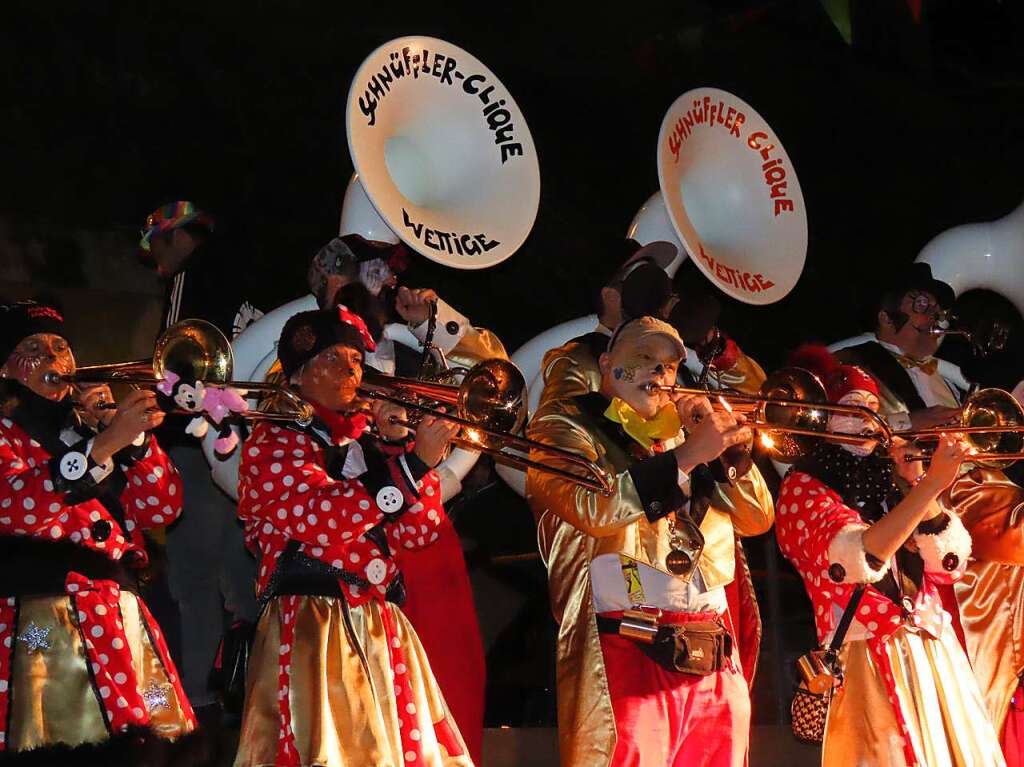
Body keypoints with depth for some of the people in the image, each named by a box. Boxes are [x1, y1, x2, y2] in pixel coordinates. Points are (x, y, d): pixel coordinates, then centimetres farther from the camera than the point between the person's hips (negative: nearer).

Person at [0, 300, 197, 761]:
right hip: (42, 625, -5)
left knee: (145, 751, -7)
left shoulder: (93, 428, 25)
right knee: (60, 752, -17)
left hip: (121, 619, 6)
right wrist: (103, 445, -19)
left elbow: (160, 509, 15)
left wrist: (136, 435, 1)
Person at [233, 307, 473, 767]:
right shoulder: (274, 442, 2)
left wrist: (397, 446, 2)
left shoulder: (364, 440, 21)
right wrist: (413, 463, -19)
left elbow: (419, 529, 11)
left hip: (381, 631, 6)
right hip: (311, 630, -6)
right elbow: (321, 518, -17)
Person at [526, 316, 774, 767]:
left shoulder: (682, 431, 23)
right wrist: (686, 457, -11)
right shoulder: (564, 423, 7)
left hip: (715, 660, 6)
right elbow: (593, 508, -12)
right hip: (625, 654, -5)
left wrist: (732, 448, 3)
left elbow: (756, 519, 19)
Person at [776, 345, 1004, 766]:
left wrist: (915, 485, -6)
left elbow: (947, 565, 4)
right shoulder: (803, 487, -3)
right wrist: (932, 484, -24)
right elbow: (860, 557, -22)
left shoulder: (886, 477, 15)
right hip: (870, 661, -6)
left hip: (936, 653, 6)